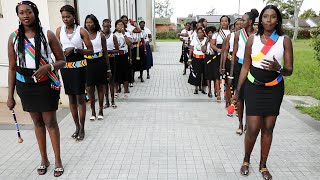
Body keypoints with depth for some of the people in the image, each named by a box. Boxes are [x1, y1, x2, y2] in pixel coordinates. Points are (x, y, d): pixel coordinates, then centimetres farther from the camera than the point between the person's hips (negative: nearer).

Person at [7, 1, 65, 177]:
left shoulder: (47, 34, -5)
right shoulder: (14, 37, 2)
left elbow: (62, 60, -2)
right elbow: (12, 68, 4)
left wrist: (49, 67, -23)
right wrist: (10, 95, 4)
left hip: (46, 84, -3)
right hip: (25, 85, 3)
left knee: (50, 122, 3)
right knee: (37, 122, 13)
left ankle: (58, 160, 18)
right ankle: (44, 159, 29)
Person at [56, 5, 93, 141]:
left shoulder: (81, 31, -6)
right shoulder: (59, 30, 5)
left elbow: (91, 51, -6)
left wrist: (75, 49, -18)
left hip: (79, 66, -4)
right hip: (65, 66, 4)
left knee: (80, 97, 1)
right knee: (71, 97, 10)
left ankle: (82, 128, 11)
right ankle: (77, 126, 23)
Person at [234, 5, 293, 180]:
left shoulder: (285, 40, -2)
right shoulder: (253, 39, 0)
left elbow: (289, 70, -3)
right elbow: (245, 67, 3)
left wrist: (278, 68, -26)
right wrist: (237, 91, 3)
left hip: (274, 89, 1)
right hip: (253, 88, -1)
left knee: (268, 128, 7)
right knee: (253, 128, -4)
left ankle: (263, 166, 25)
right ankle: (246, 160, 22)